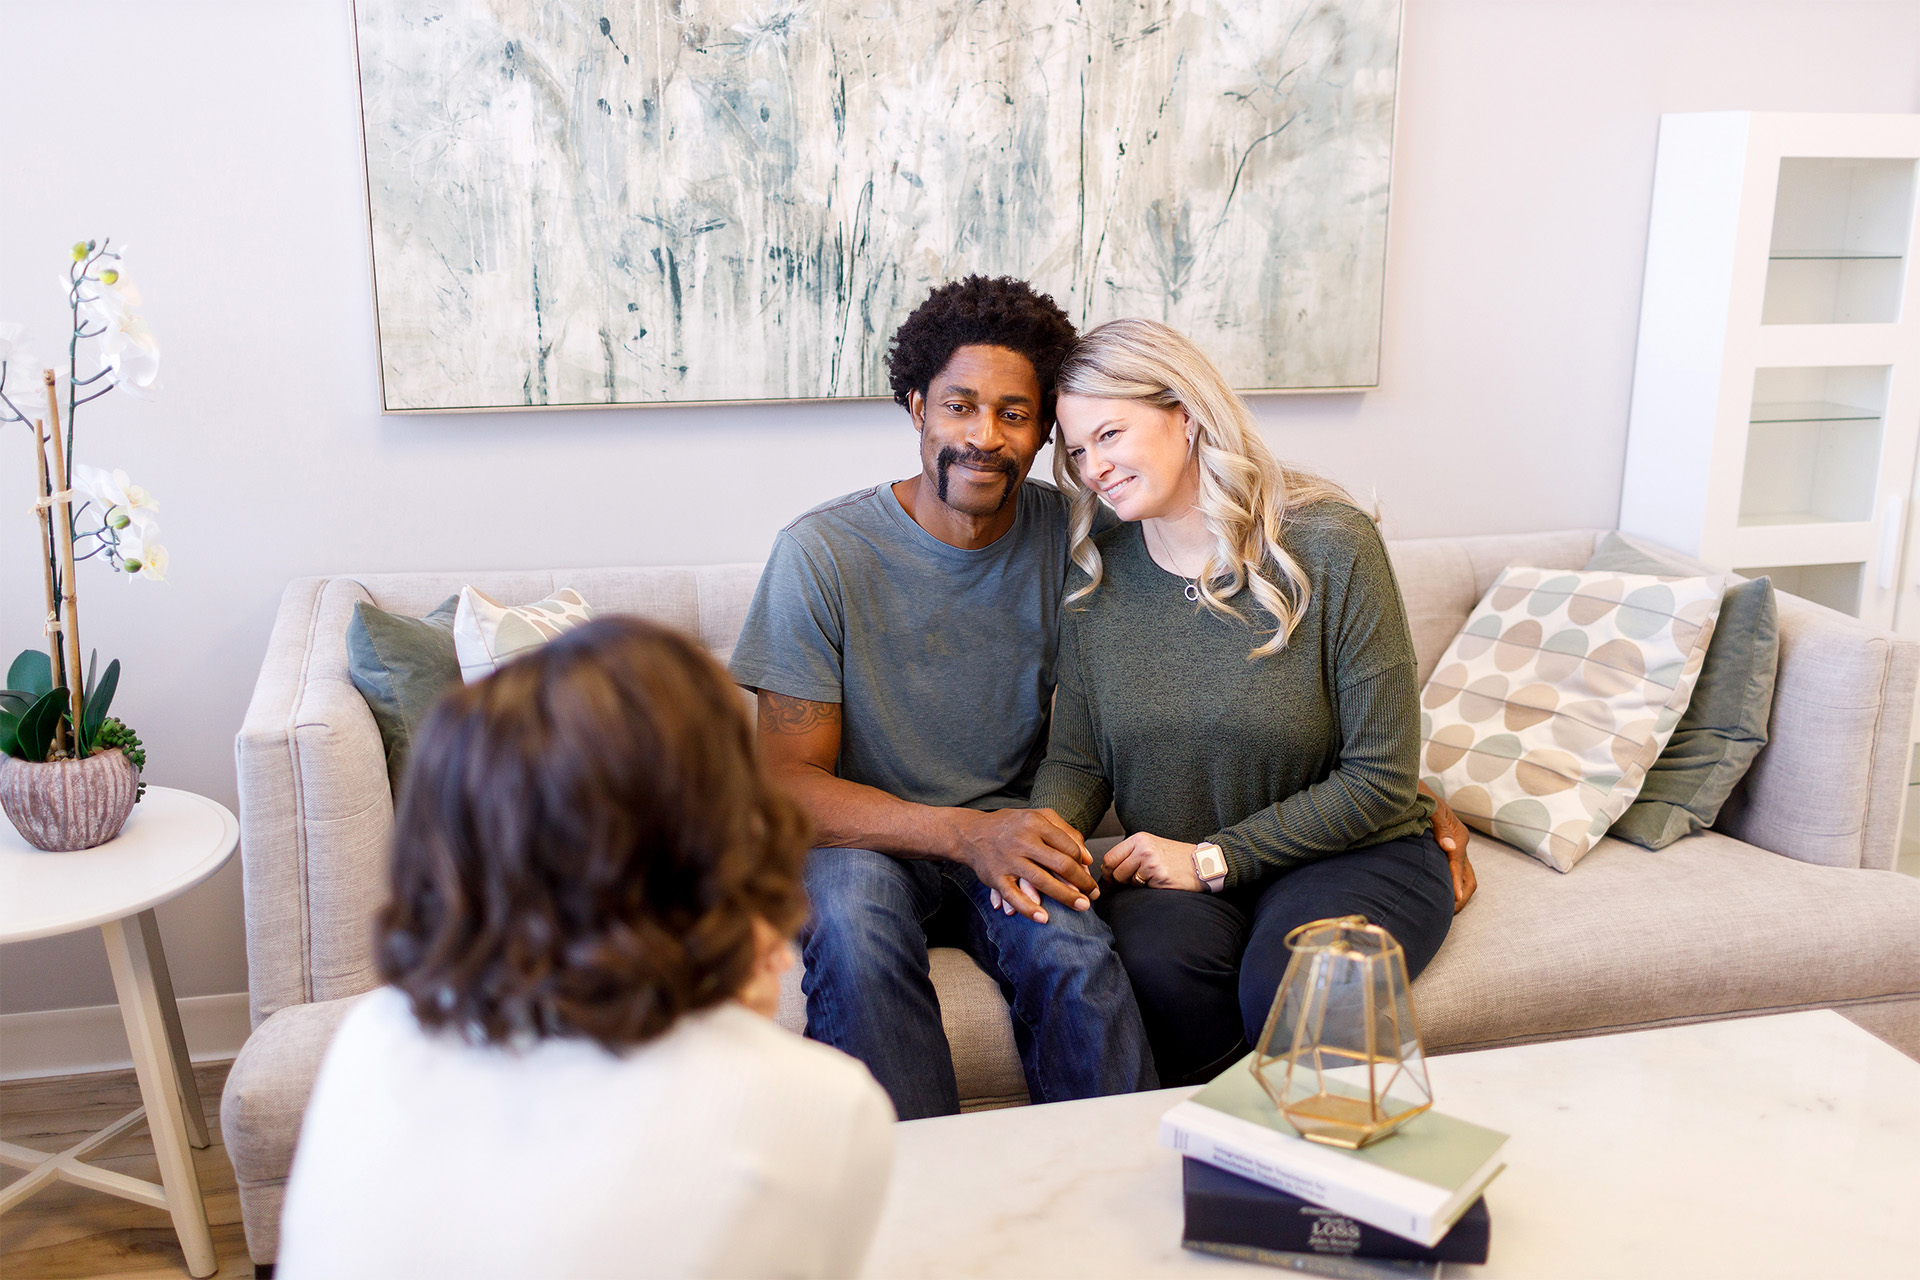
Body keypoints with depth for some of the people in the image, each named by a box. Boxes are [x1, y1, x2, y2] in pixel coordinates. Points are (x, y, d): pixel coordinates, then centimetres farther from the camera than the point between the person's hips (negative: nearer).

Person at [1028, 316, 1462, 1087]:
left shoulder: (1329, 546, -12)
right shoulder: (1096, 576, 1)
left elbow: (1381, 780, -11)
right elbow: (1077, 762, 7)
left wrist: (1213, 858, -14)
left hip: (1352, 855, -2)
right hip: (1171, 873, 3)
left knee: (1290, 985, -33)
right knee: (1157, 960, -31)